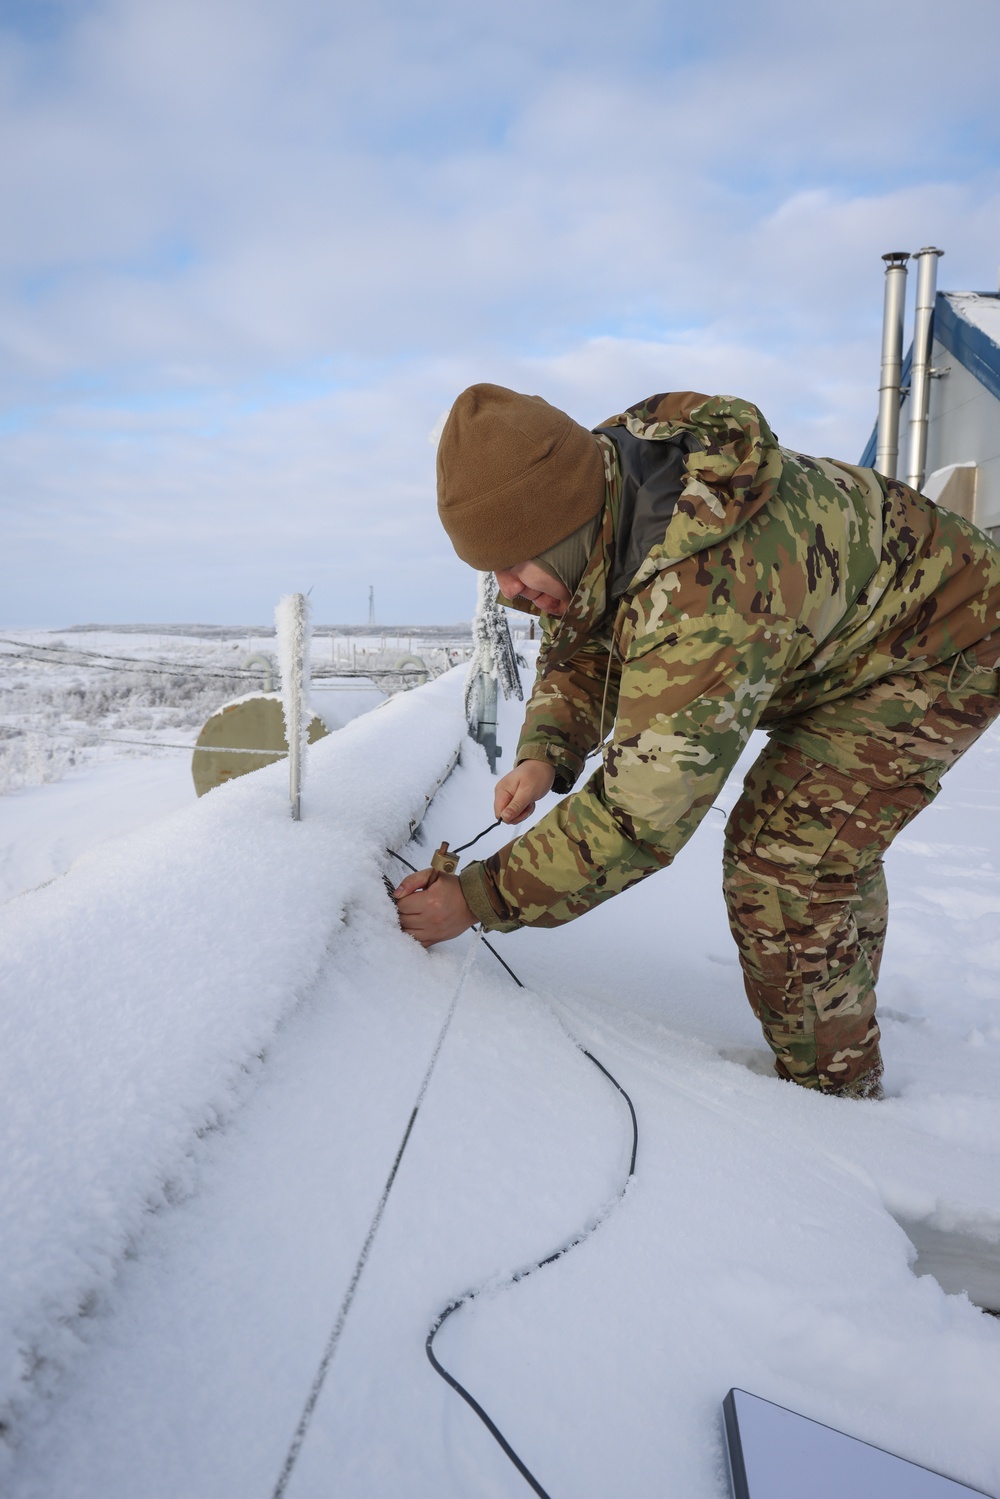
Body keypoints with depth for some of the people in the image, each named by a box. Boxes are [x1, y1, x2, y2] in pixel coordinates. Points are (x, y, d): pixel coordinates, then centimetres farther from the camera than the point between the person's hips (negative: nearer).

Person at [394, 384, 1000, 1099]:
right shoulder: (598, 477, -14)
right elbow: (577, 647, -1)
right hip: (831, 647, 9)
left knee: (787, 860, -18)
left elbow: (641, 815, -40)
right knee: (827, 850, 20)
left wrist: (476, 897, -33)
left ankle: (834, 1091, 3)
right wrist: (546, 751, -20)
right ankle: (844, 1019, 41)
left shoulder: (708, 592, -44)